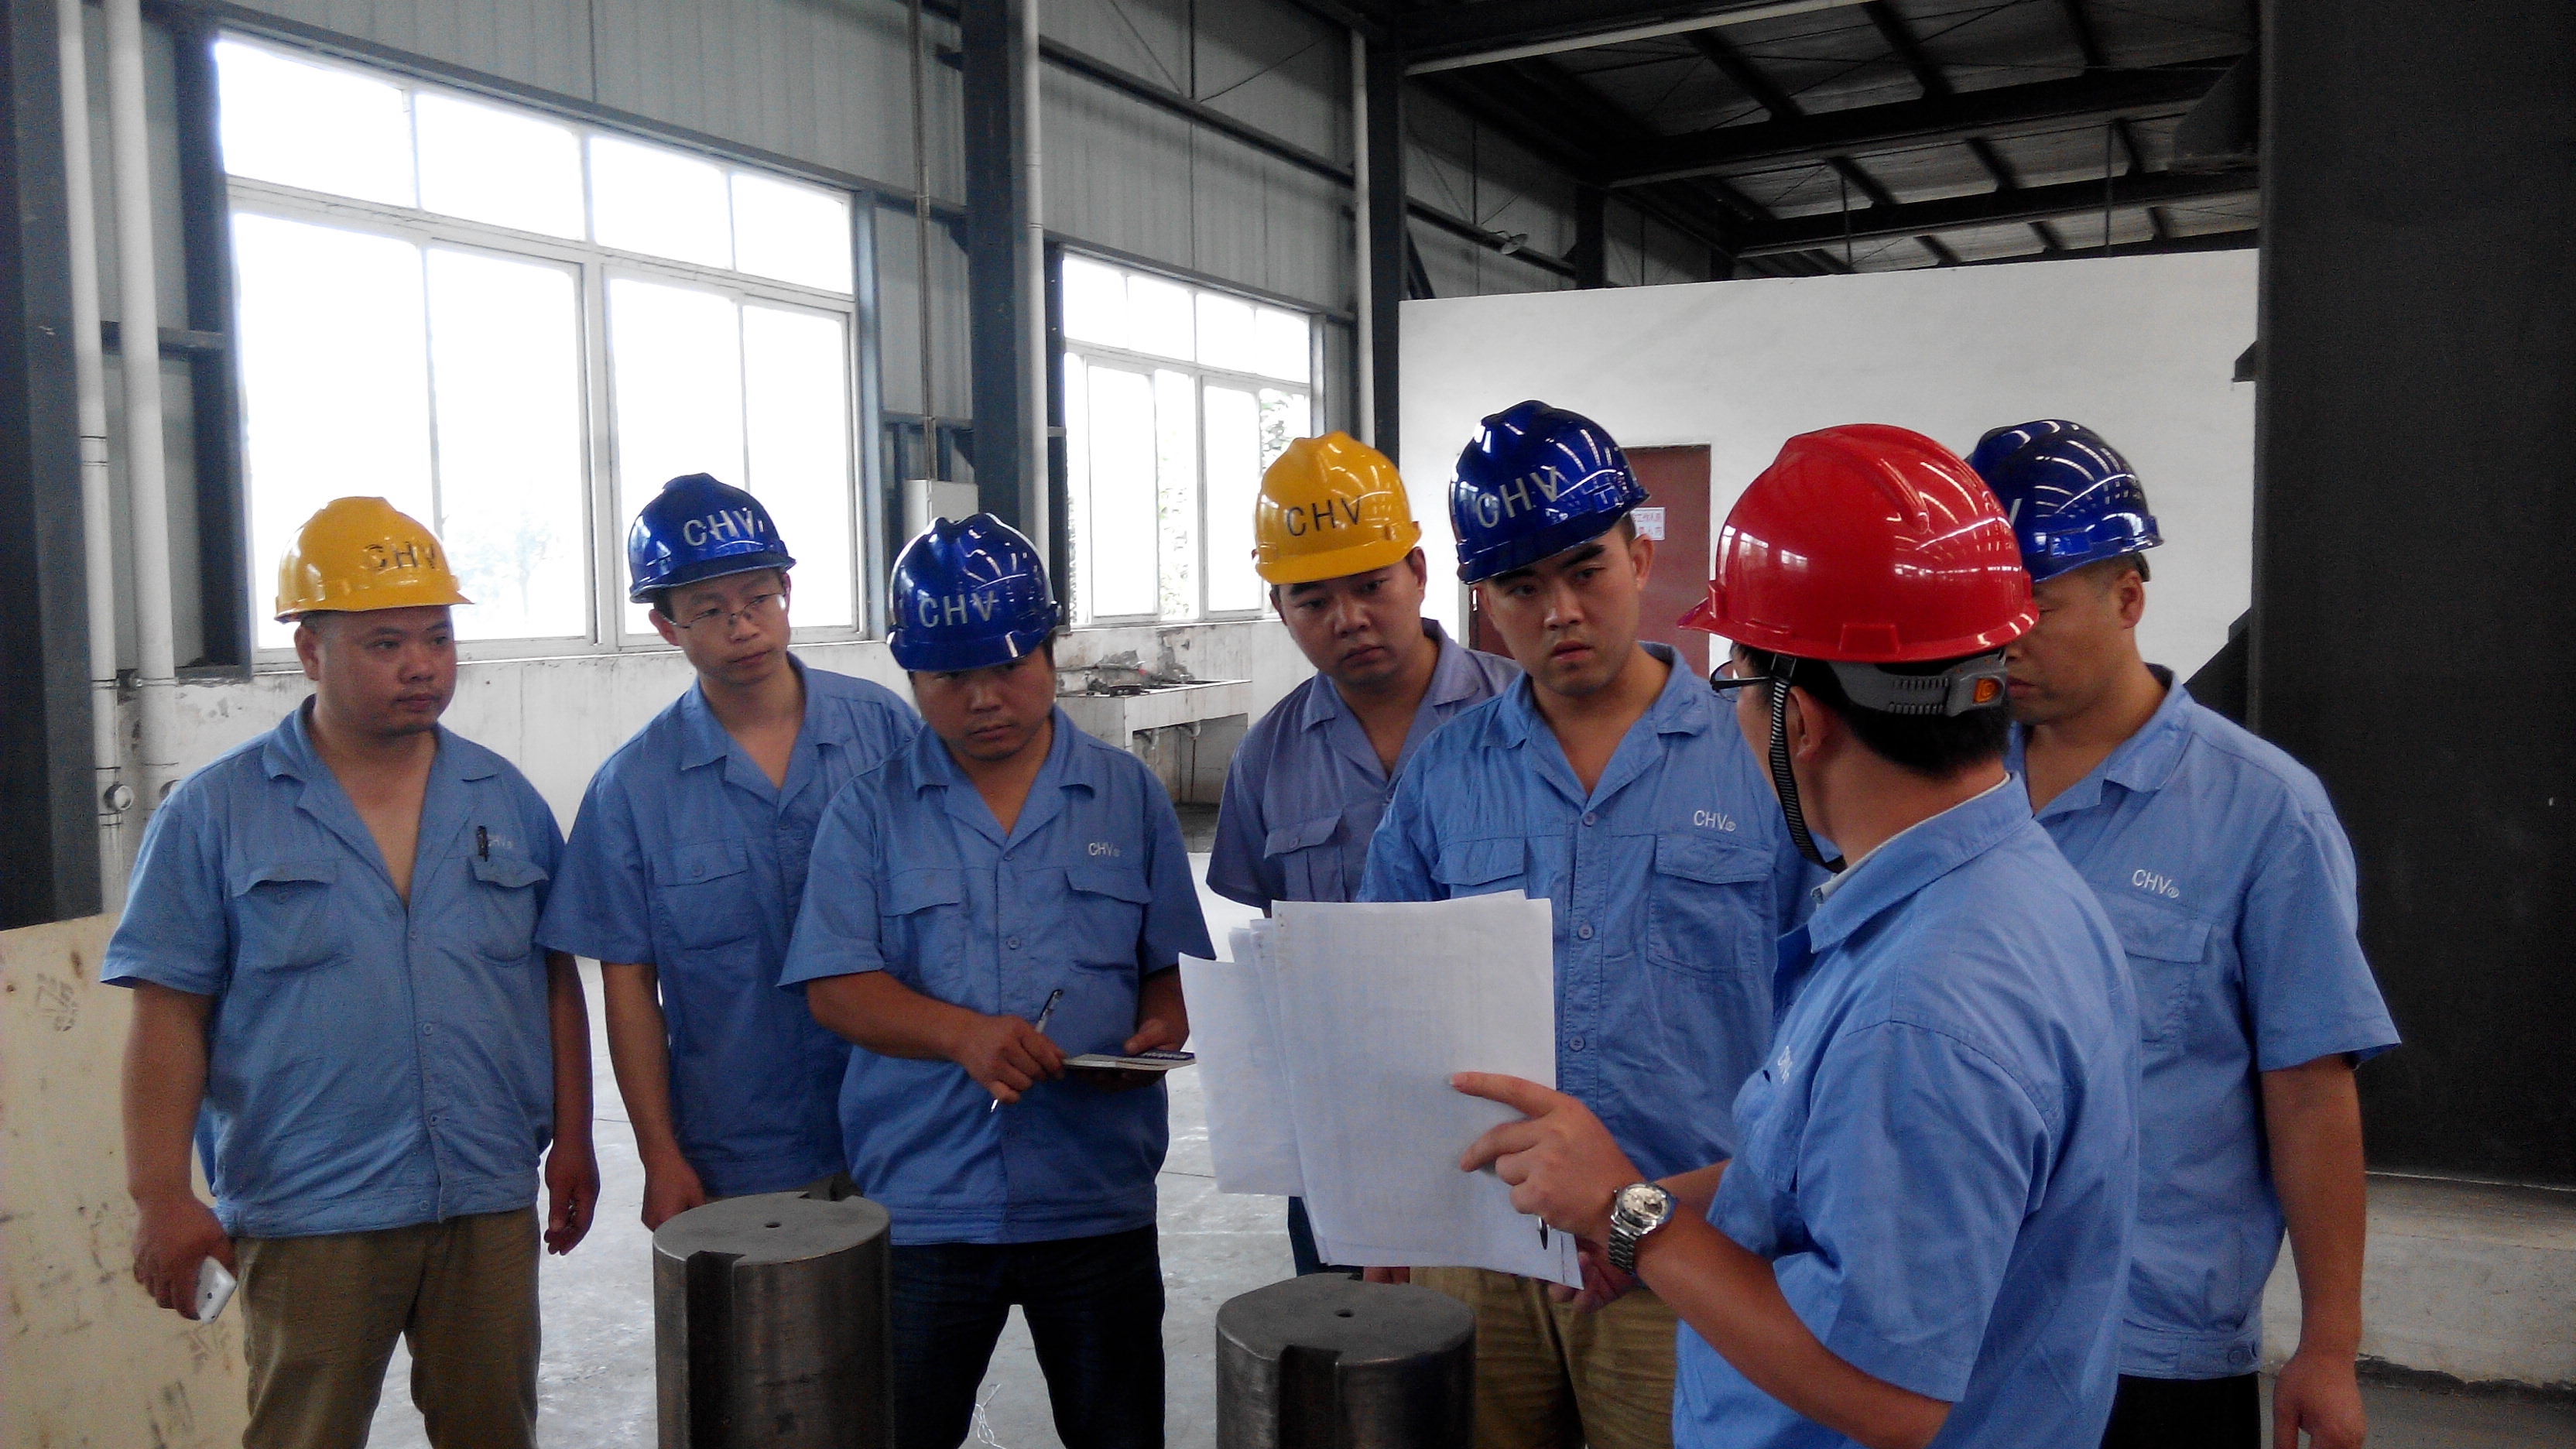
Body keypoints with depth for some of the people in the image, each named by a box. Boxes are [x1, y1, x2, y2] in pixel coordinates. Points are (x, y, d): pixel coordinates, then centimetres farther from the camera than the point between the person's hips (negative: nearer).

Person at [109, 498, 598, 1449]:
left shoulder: (504, 799, 5)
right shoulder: (215, 813, -3)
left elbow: (556, 981, 8)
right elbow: (169, 1015, -4)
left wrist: (571, 1141, 4)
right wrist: (161, 1195, -8)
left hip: (492, 1201, 3)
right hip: (308, 1211, -3)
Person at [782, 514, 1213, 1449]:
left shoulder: (1130, 795, 5)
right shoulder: (871, 810, 1)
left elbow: (1172, 962, 8)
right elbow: (835, 985, -5)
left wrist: (1159, 1032, -14)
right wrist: (963, 1034, -21)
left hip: (1100, 1199, 1)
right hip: (922, 1204, -1)